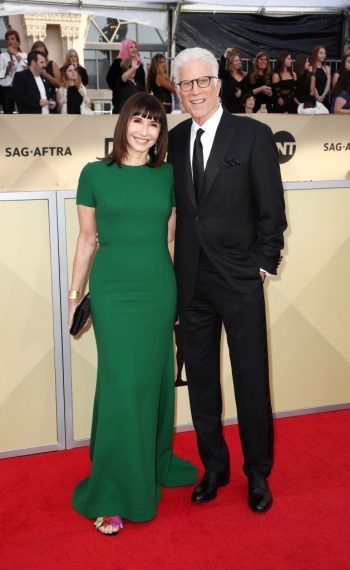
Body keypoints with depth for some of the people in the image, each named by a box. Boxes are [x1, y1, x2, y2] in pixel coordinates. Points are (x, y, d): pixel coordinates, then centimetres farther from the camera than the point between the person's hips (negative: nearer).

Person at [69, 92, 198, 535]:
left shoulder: (168, 174, 6)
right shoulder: (95, 174, 0)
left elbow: (171, 238, 10)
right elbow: (87, 239, 4)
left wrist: (181, 292, 10)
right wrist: (75, 292, 3)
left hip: (159, 289, 3)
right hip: (113, 290, -2)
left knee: (155, 380, 11)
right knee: (121, 385, -3)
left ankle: (155, 465, 32)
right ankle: (112, 495, 9)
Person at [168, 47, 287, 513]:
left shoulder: (254, 135, -4)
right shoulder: (174, 140, 7)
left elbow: (271, 209, -4)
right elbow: (174, 207, 9)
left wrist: (263, 263, -7)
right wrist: (175, 272, 4)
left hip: (240, 281, -3)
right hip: (191, 282, 4)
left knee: (252, 382, 6)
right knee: (201, 380, 13)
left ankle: (258, 473, 26)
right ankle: (214, 467, 31)